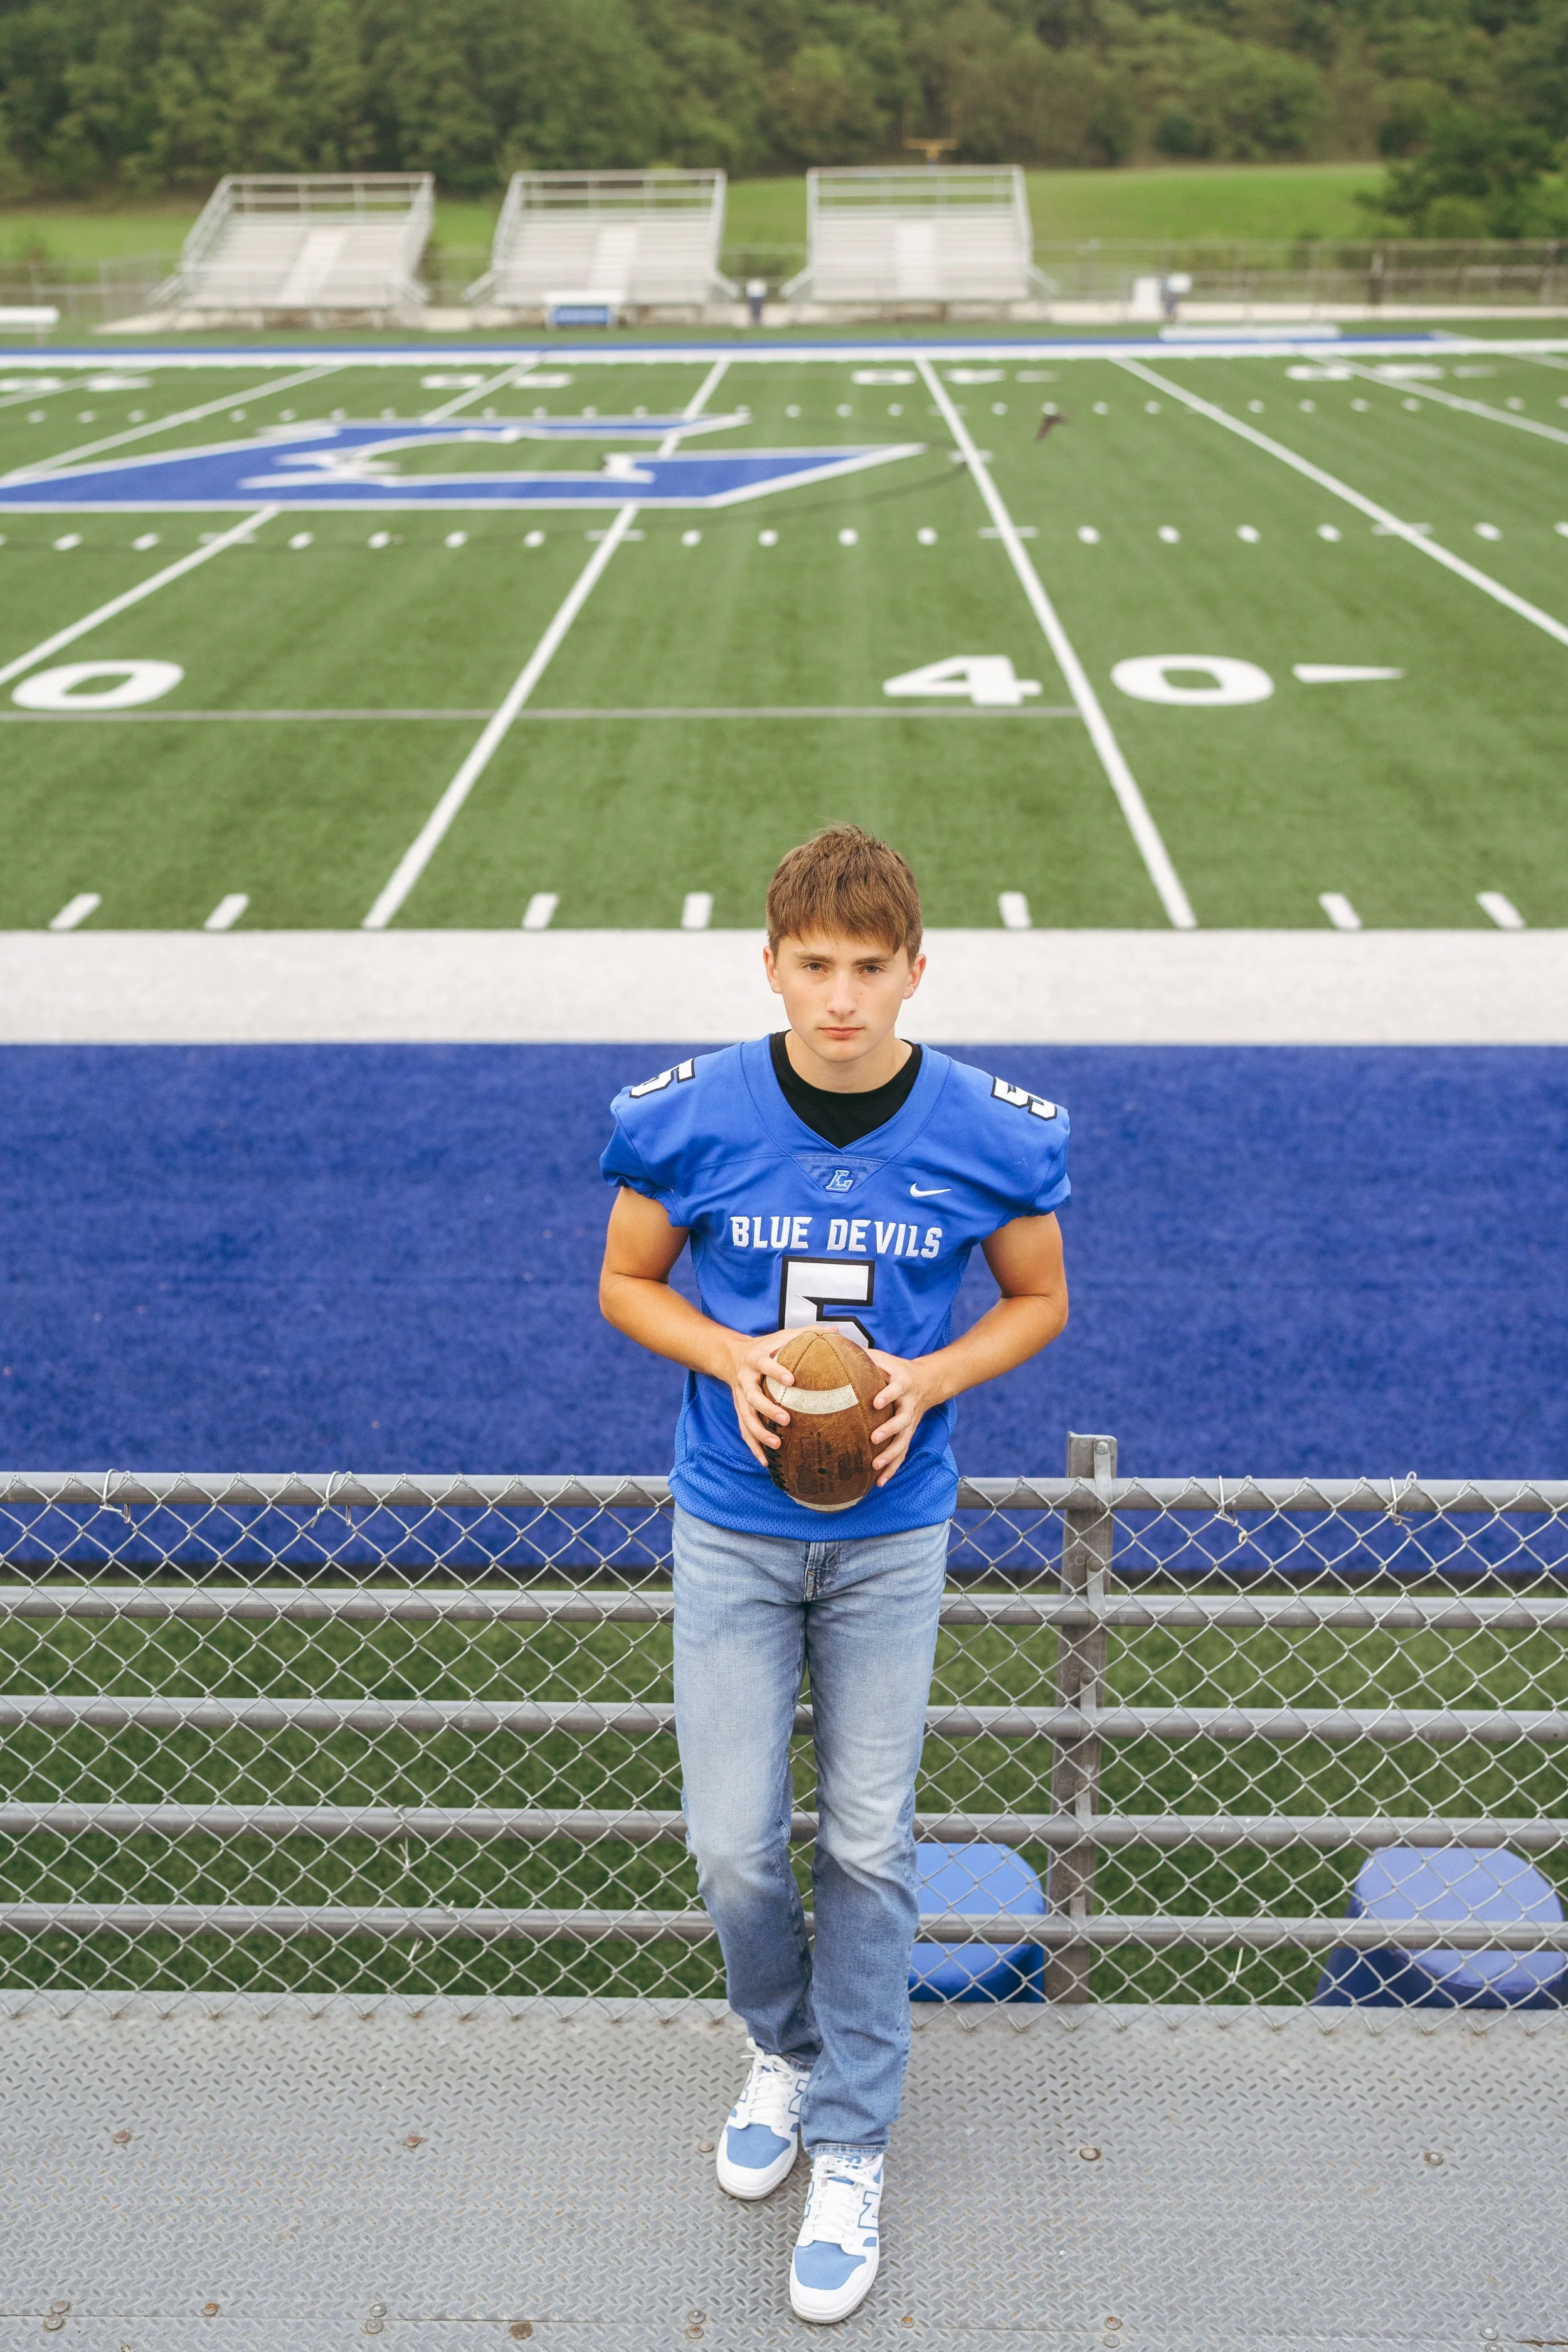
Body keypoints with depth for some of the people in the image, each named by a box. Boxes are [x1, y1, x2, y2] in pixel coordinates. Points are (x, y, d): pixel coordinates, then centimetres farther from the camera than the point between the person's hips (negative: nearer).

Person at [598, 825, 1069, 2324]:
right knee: (732, 1844, 4)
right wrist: (731, 1358, -16)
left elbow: (1037, 1299, 4)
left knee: (868, 1845, 7)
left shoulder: (993, 1134, -11)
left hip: (892, 1534, 0)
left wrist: (930, 1377, -14)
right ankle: (782, 2048, 38)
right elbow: (626, 1282, 3)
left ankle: (849, 2147, 29)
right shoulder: (685, 1118, -12)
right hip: (731, 1528, 1)